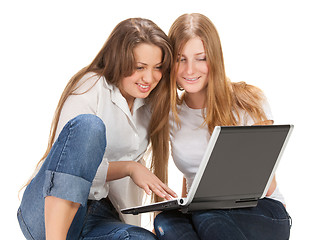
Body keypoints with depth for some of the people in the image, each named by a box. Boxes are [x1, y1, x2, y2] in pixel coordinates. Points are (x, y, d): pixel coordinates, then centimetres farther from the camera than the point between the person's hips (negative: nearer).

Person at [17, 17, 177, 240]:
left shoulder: (150, 103, 13)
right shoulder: (90, 88, -6)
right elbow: (74, 164, -15)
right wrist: (129, 167, -19)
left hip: (104, 218, 4)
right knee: (89, 124, -33)